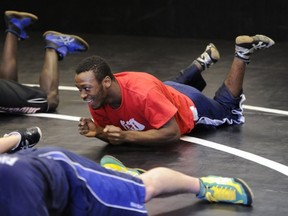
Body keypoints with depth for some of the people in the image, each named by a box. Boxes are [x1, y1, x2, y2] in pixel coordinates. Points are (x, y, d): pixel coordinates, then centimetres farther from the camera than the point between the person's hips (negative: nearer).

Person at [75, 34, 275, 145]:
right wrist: (96, 131, -36)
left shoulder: (143, 93, -48)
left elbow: (173, 132, -42)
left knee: (228, 111, 26)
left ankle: (243, 52, 31)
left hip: (189, 106, -5)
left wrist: (126, 136, -48)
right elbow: (111, 133, -12)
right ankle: (204, 61, 49)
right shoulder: (98, 98, -29)